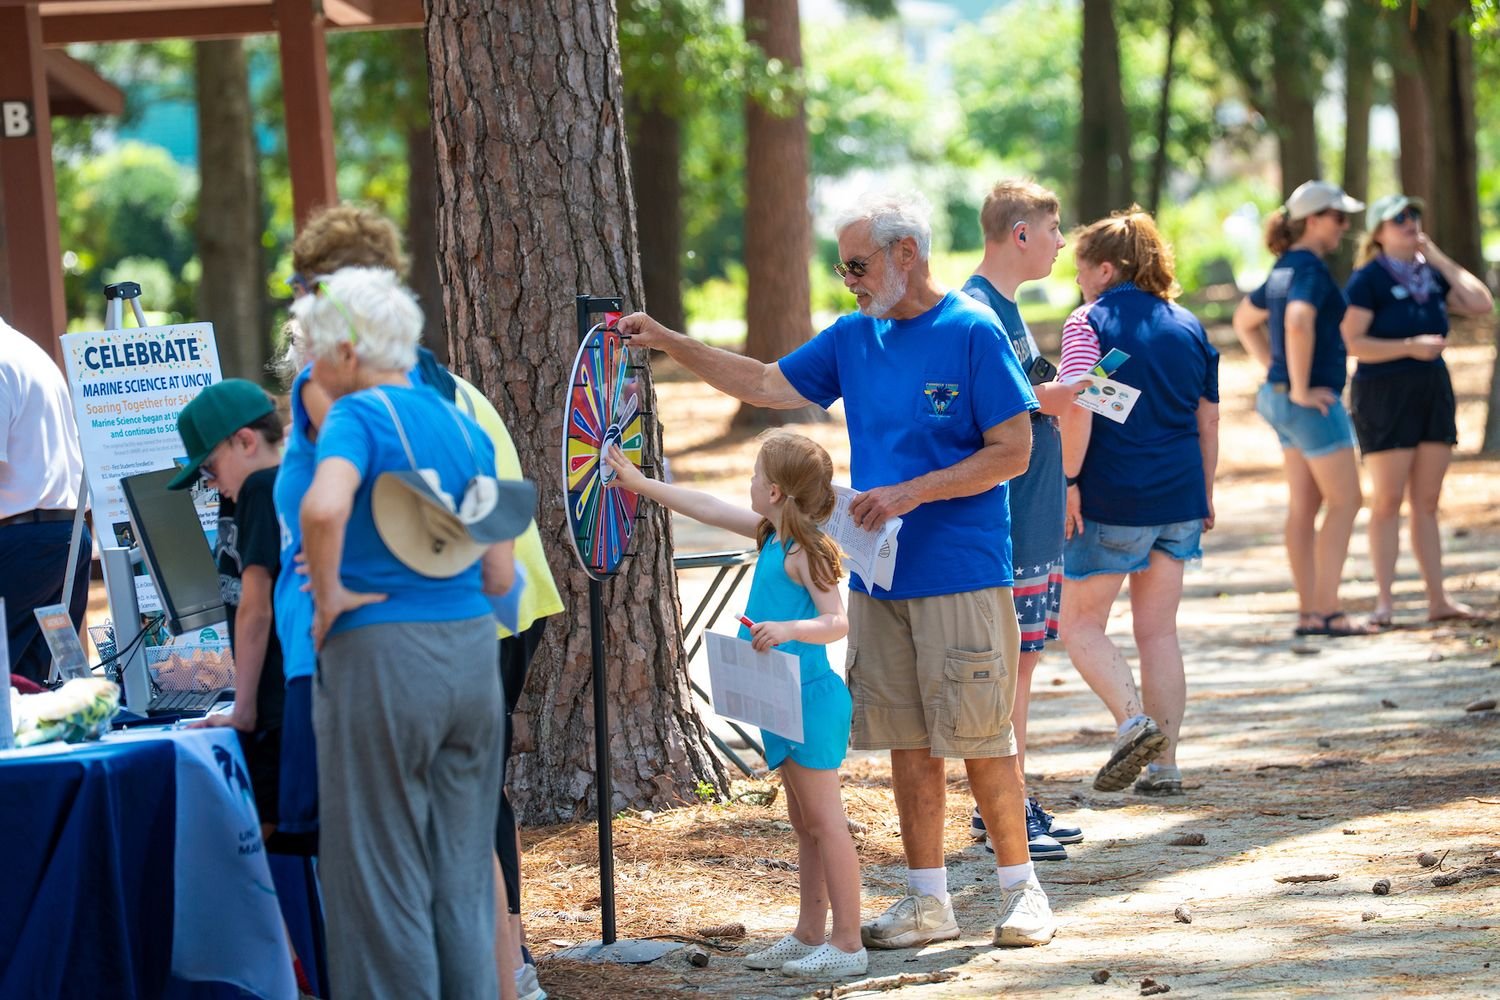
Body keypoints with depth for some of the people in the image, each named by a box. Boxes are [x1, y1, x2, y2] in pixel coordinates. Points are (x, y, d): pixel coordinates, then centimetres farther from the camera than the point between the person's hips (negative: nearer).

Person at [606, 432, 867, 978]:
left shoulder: (802, 551, -16)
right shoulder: (772, 536, 11)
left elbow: (837, 622, -22)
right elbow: (709, 508, 21)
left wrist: (788, 629, -38)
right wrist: (640, 484, 27)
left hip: (810, 699, -10)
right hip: (786, 702, 10)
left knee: (825, 822, -7)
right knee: (805, 824, 15)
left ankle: (847, 944, -5)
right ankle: (810, 936, 22)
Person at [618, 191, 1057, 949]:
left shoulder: (973, 333, -8)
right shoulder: (852, 338, 11)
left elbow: (1013, 452, -10)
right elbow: (768, 385, 18)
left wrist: (914, 493, -15)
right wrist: (669, 343, 11)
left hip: (962, 578, -6)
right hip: (879, 579, 6)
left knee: (980, 738, -3)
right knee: (907, 743, 8)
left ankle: (1020, 889, 8)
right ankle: (928, 900, 14)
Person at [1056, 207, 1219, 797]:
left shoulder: (1088, 323, -7)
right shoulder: (1188, 327, 11)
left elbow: (1077, 409, -18)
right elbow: (1208, 420, 15)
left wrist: (1069, 481, -12)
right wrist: (1205, 493, 22)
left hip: (1112, 498, -6)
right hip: (1179, 496, 6)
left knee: (1081, 623, 5)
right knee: (1158, 631, 11)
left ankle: (1134, 721, -17)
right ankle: (1163, 764, 8)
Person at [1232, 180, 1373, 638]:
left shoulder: (1285, 269, 13)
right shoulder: (1310, 269, -16)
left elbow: (1245, 320, 27)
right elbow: (1299, 324, -34)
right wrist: (1299, 389, -25)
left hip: (1285, 399, 9)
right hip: (1313, 403, -9)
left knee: (1304, 506, 9)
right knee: (1345, 501, -5)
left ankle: (1309, 611, 10)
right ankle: (1327, 610, -7)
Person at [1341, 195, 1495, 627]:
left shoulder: (1430, 276, 11)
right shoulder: (1368, 280, -8)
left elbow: (1481, 304, 2)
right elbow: (1351, 343, -14)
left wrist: (1439, 258, 1)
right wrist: (1410, 347, -22)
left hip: (1433, 392, 6)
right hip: (1384, 395, -6)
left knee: (1427, 502, 8)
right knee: (1387, 501, -5)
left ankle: (1438, 599, 9)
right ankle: (1384, 601, -2)